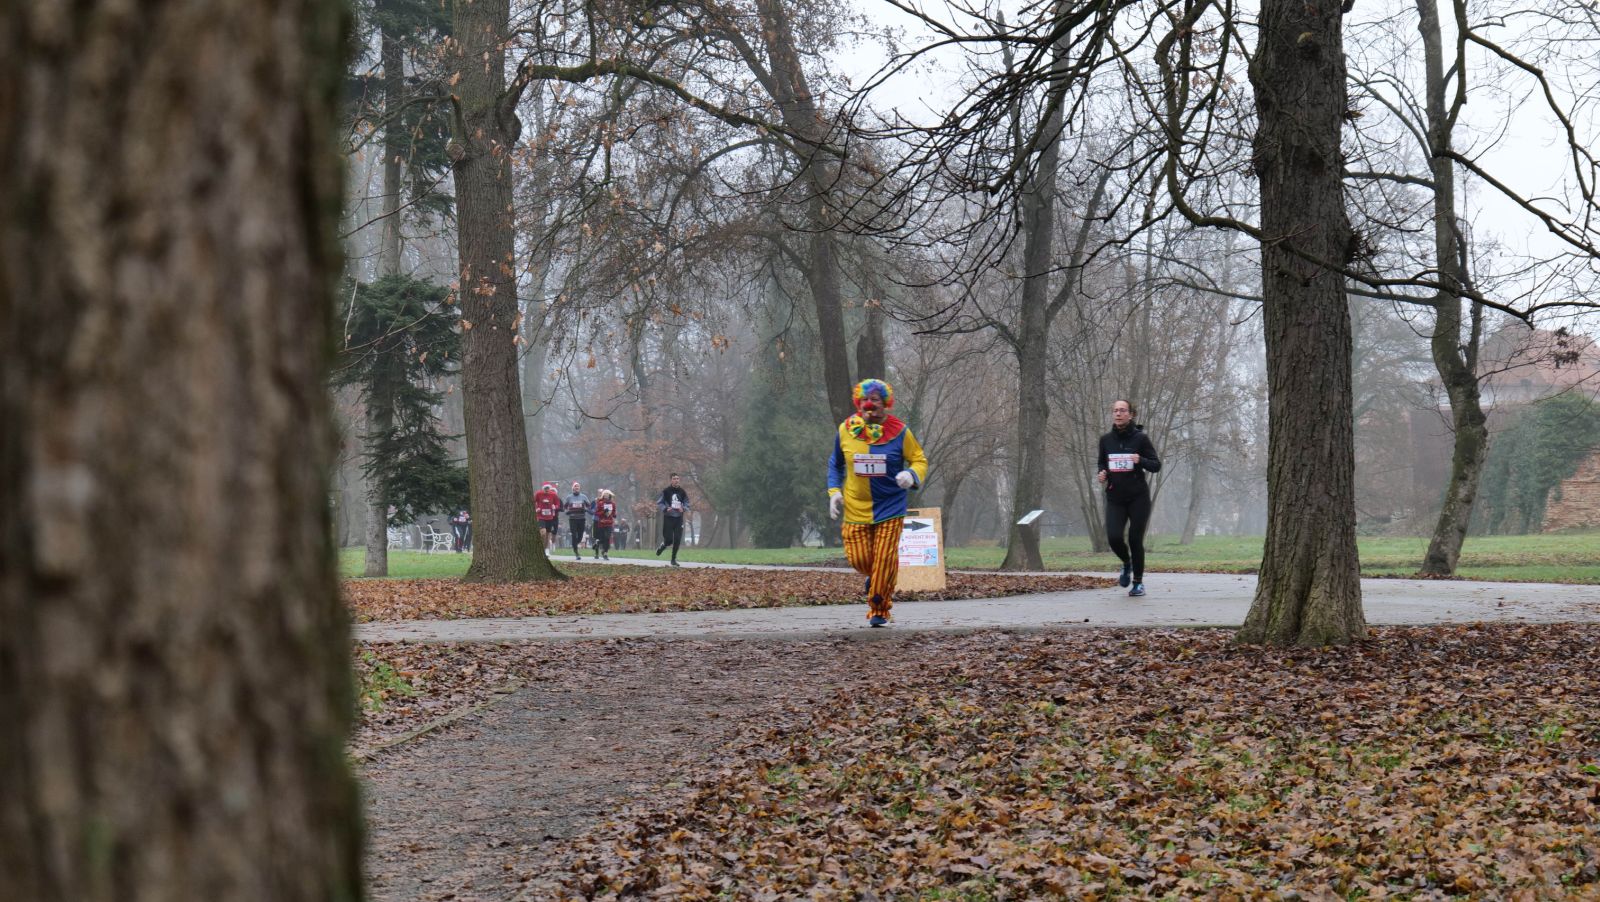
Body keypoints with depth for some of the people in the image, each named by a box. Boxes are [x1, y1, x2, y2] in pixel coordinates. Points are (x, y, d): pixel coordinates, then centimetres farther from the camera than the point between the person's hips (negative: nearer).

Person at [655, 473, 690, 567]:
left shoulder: (682, 492, 6)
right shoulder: (666, 491, -3)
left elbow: (687, 505, 13)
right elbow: (659, 504, -1)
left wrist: (683, 509, -9)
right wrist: (666, 509, -19)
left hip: (679, 518, 3)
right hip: (668, 518, -3)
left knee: (677, 540, -2)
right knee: (669, 540, -9)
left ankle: (674, 559, 9)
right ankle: (660, 547, 25)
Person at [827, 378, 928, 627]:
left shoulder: (899, 431, -6)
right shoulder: (845, 430, 0)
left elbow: (919, 459, 2)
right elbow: (835, 464, 14)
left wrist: (912, 475, -20)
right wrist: (834, 491, 1)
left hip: (890, 507, -2)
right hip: (855, 508, 2)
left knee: (885, 559, -4)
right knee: (859, 558, -1)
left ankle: (879, 610, 12)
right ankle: (874, 578, 36)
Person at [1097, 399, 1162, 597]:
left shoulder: (1140, 438, -6)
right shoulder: (1106, 440, 4)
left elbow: (1156, 466, -4)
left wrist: (1141, 460, -23)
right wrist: (1102, 474, -3)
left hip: (1138, 497, -2)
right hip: (1115, 498, 2)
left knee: (1135, 539, -2)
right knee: (1114, 537, -13)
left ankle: (1138, 582, 16)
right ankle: (1126, 564, 20)